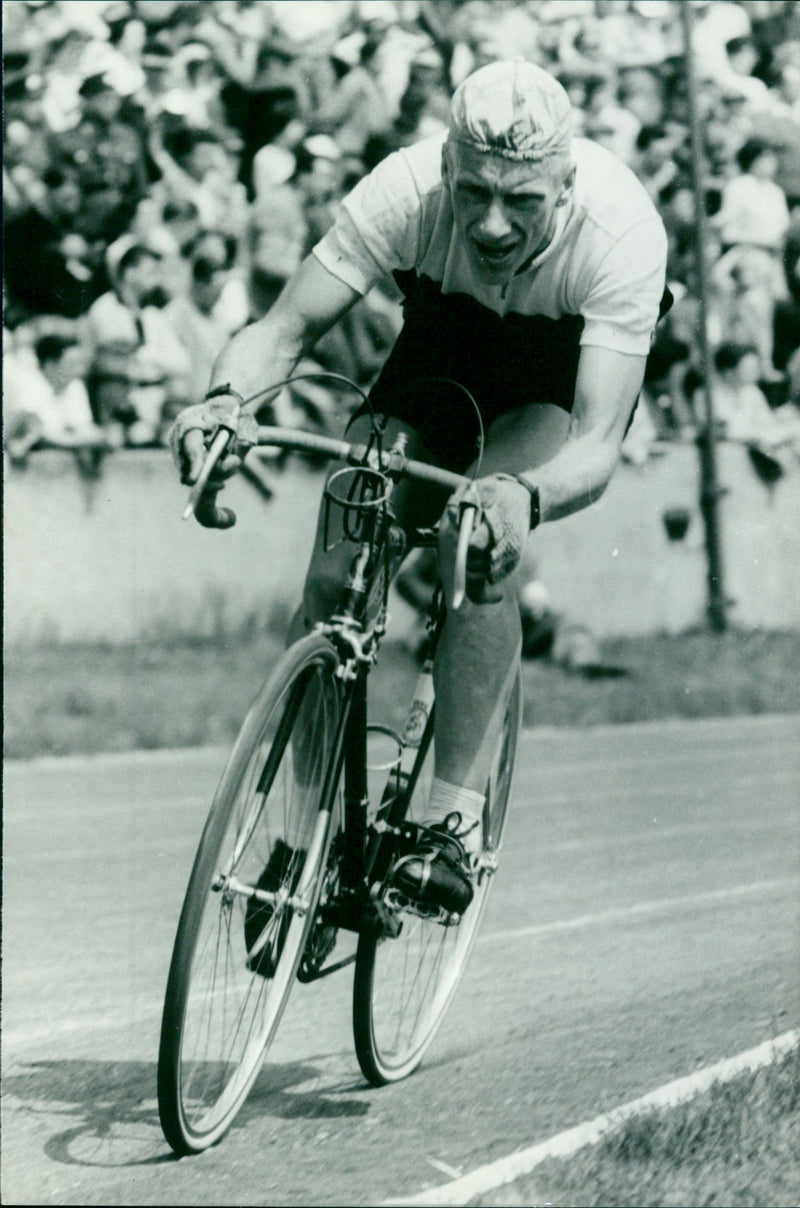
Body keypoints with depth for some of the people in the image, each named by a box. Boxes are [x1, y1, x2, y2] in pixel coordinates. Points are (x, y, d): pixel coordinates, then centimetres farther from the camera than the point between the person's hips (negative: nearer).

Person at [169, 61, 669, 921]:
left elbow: (598, 441, -44)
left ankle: (456, 822, -22)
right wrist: (224, 398, -53)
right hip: (442, 348, 3)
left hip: (565, 373, -3)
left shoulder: (620, 228, -39)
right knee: (333, 577, -14)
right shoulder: (406, 190, -33)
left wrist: (523, 496, -67)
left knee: (475, 551, -32)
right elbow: (287, 326, -31)